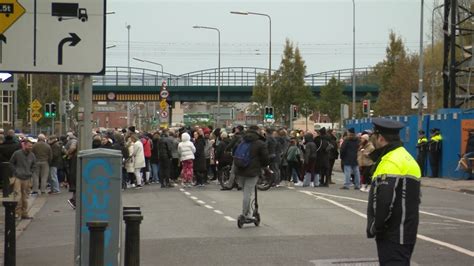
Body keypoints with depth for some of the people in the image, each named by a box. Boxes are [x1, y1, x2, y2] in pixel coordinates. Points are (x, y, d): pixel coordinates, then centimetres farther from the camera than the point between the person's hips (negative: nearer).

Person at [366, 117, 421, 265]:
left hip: (393, 235, -10)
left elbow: (384, 201, -25)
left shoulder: (390, 163, -18)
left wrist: (374, 227, -13)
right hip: (407, 233, 10)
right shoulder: (406, 158, 16)